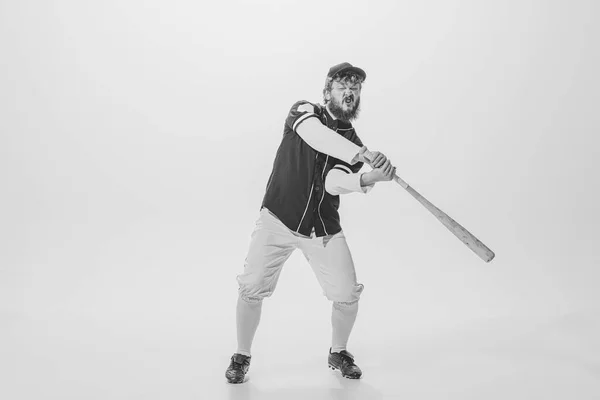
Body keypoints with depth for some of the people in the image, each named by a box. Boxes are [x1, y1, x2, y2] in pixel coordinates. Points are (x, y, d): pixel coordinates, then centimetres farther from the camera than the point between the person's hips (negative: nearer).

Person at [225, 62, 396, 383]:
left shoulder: (353, 140, 5)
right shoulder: (304, 111, -1)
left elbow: (334, 183, -14)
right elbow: (314, 134, -27)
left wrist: (370, 179, -34)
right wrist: (363, 154, -38)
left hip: (324, 230, 3)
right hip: (277, 220, -2)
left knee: (347, 295, -3)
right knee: (251, 289, -7)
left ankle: (338, 353, 25)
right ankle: (242, 356, 18)